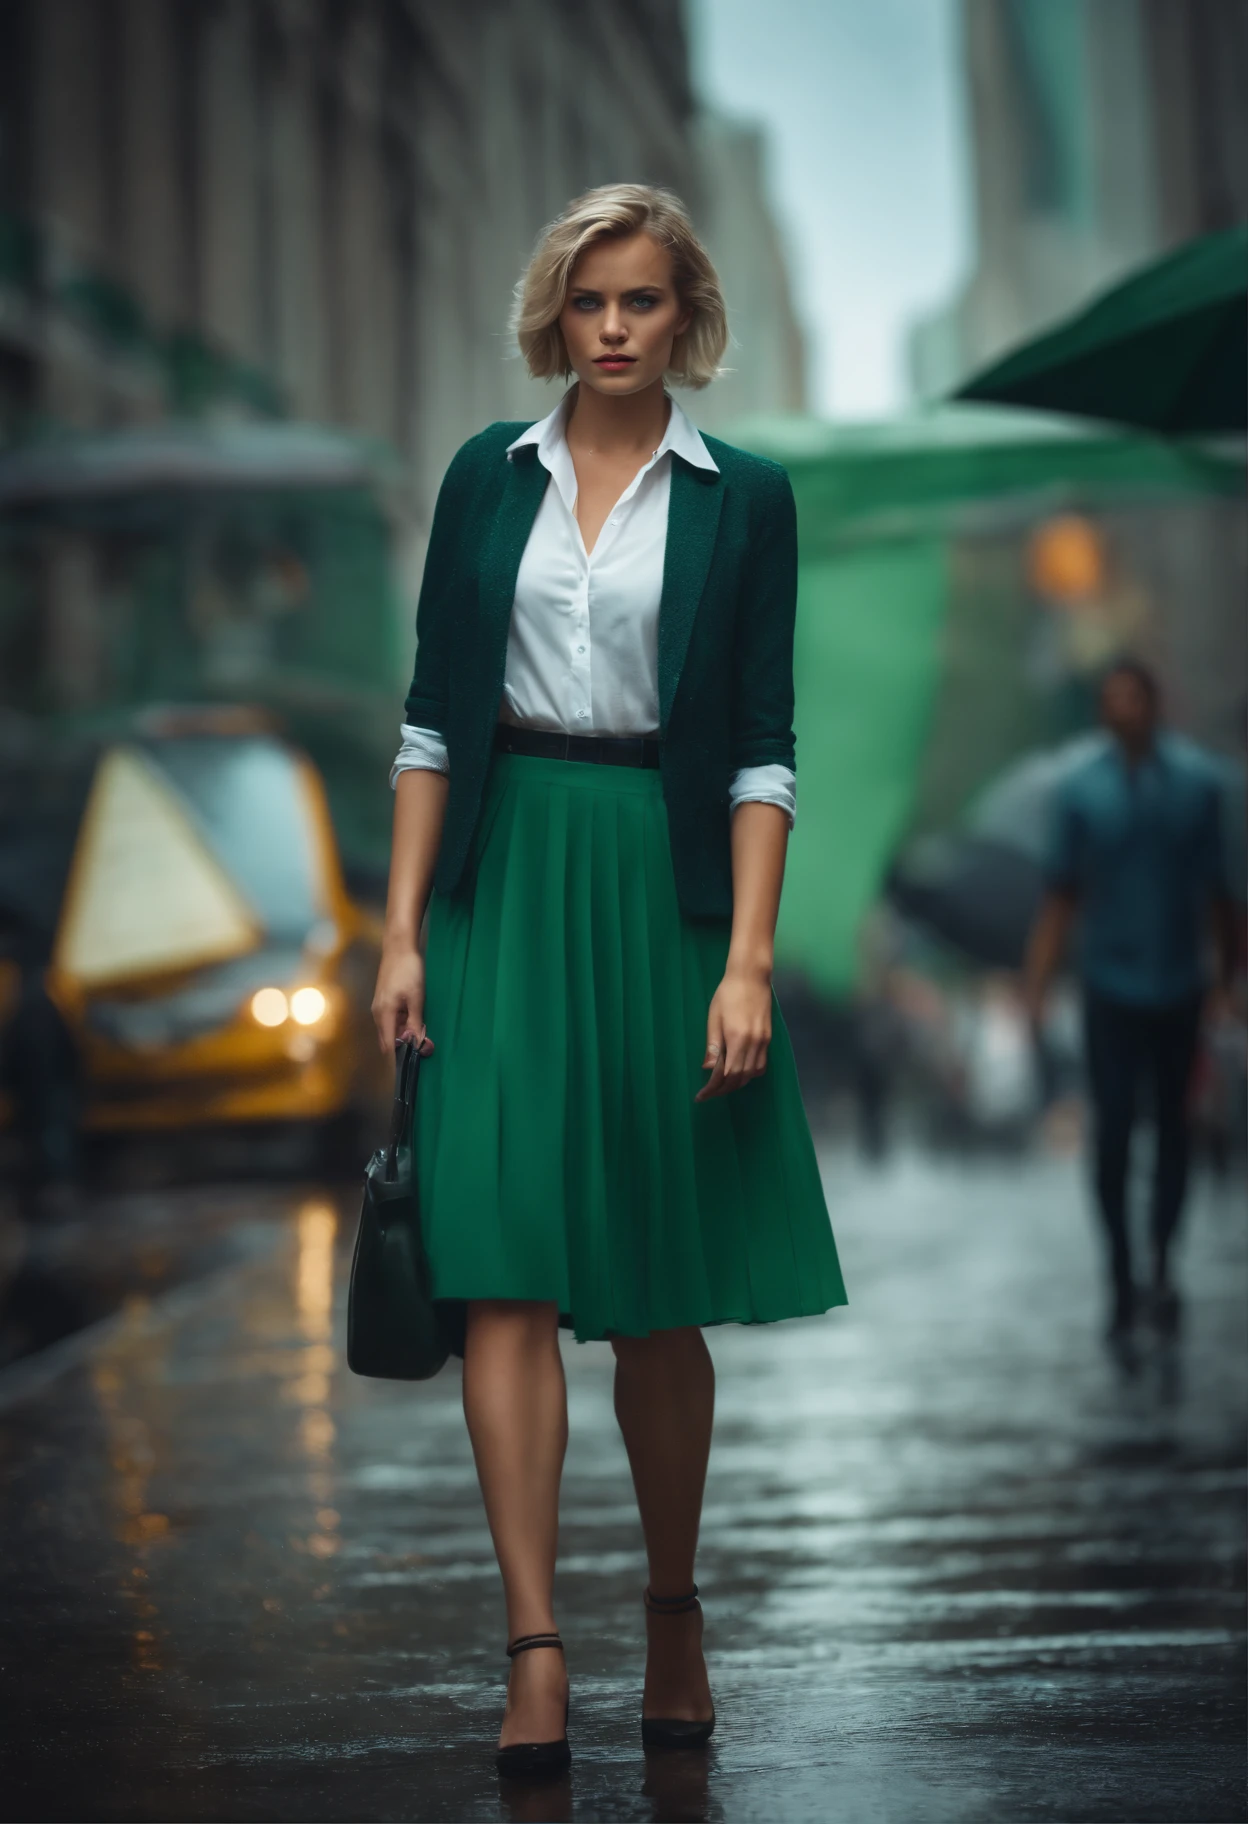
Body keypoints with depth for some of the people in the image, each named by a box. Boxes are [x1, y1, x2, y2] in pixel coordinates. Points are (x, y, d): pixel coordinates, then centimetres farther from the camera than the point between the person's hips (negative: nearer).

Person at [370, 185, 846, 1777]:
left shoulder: (741, 498, 3)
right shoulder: (487, 477, 8)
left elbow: (761, 747, -1)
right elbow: (432, 719, 7)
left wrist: (748, 960, -10)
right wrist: (402, 931, -1)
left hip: (666, 886, -1)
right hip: (502, 885, 1)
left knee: (659, 1289, 5)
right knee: (505, 1265, -9)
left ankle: (674, 1612, 24)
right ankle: (535, 1652, -9)